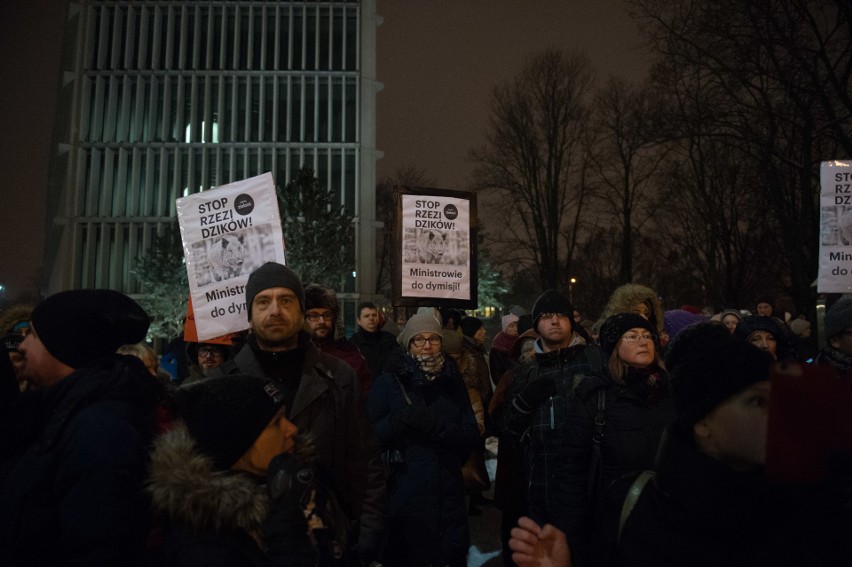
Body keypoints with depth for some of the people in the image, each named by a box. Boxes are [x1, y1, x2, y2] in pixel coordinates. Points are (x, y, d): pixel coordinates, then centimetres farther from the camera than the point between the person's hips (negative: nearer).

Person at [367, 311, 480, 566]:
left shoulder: (453, 384, 6)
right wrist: (400, 419, -22)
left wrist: (435, 424, -18)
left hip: (447, 495, 3)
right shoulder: (388, 383, -3)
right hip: (401, 495, -2)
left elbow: (472, 439, -2)